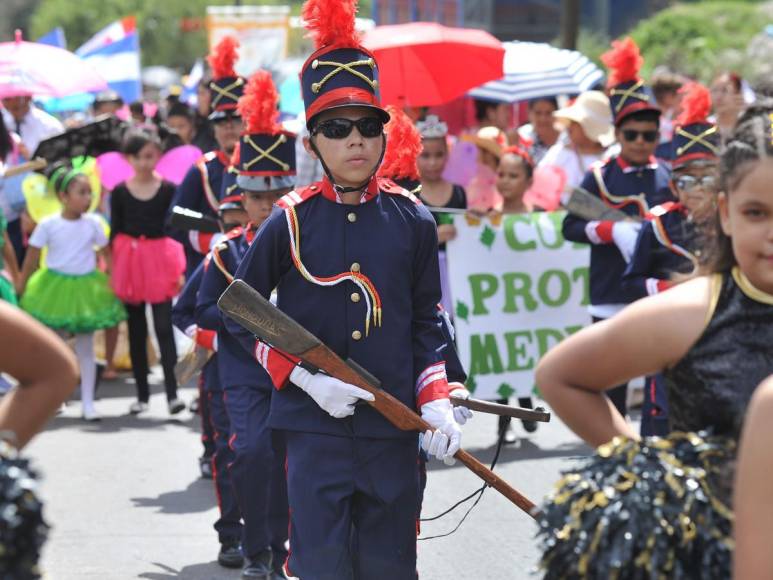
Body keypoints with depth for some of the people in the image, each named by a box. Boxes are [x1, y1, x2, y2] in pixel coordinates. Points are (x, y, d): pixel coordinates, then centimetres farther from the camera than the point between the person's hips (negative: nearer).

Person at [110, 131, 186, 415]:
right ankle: (142, 394, 17)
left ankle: (172, 392, -7)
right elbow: (115, 233, 7)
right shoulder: (120, 192, 3)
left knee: (164, 327, -8)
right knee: (136, 330, 9)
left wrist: (179, 269, -2)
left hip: (160, 259, -2)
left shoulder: (168, 190, 0)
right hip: (130, 260, 2)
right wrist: (112, 271, 4)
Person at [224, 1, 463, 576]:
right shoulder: (290, 222, -4)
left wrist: (436, 402, -3)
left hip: (394, 428, 2)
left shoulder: (412, 220, 2)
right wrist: (306, 379, -9)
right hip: (315, 427, -2)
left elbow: (427, 323, 11)